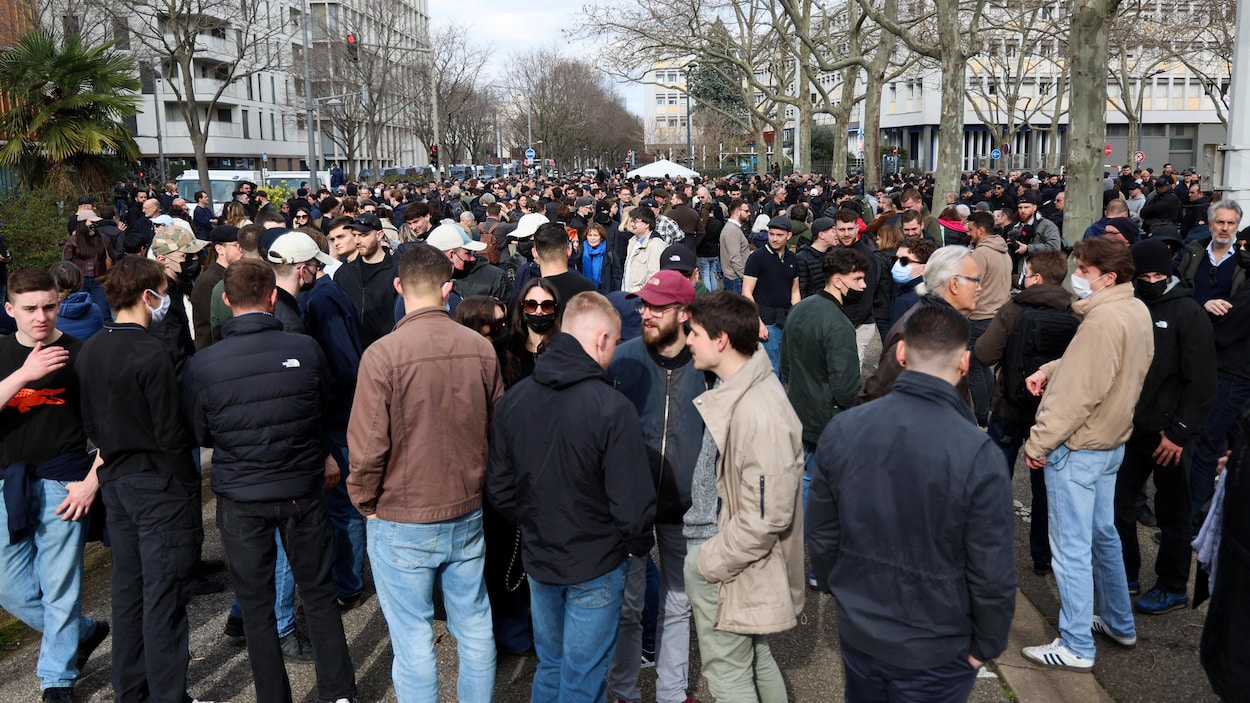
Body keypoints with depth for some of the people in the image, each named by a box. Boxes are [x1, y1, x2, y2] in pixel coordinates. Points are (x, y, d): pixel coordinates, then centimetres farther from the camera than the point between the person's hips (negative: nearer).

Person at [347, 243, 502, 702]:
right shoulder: (481, 348, -8)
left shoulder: (382, 355, -18)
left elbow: (367, 446, -17)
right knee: (474, 628, 18)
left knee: (413, 638, 10)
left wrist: (364, 501, 1)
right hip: (468, 513, 4)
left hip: (402, 522, -4)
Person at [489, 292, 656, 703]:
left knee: (549, 665, 24)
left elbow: (501, 490, 1)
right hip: (596, 565, -5)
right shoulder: (613, 408, -24)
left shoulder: (513, 399, -7)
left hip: (537, 558, 5)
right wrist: (638, 545, -2)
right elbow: (633, 503, -22)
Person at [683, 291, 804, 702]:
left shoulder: (760, 416, -30)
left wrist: (711, 561, -17)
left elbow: (767, 516, -28)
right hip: (743, 558, 9)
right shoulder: (742, 388, 1)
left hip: (740, 573, -9)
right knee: (755, 658, 25)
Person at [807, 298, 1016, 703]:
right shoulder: (979, 456, -24)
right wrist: (988, 645, 0)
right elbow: (992, 574, -18)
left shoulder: (841, 431, -12)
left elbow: (821, 535, -1)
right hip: (936, 651, -3)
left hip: (857, 632, 3)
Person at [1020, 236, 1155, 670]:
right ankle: (1119, 624, 37)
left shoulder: (1104, 319, -24)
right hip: (1110, 440, 10)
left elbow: (1078, 393, -25)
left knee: (1071, 549, 0)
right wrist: (1050, 369, -1)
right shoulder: (1136, 310, 6)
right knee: (1103, 534, 22)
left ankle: (1076, 647, 10)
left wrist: (1038, 443, -17)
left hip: (1077, 449, -10)